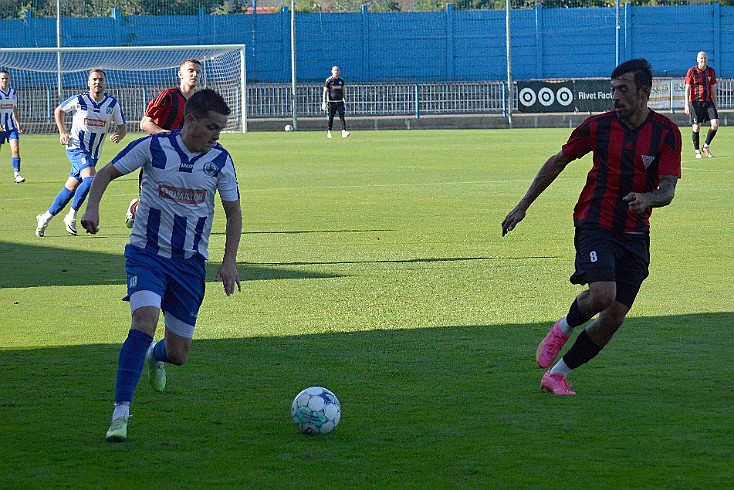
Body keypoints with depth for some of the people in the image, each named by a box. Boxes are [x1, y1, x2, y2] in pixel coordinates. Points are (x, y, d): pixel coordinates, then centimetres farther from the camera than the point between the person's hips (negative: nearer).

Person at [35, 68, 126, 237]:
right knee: (89, 178, -28)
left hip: (93, 153, 4)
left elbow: (122, 128, 4)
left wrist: (119, 135, -19)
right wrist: (62, 132, -1)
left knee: (70, 188, 9)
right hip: (76, 147, -4)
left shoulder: (113, 104, -2)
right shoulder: (79, 100, -8)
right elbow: (58, 110, 9)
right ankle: (72, 216, -15)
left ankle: (45, 218, 22)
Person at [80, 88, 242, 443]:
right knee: (145, 321, -28)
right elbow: (107, 173, 3)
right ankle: (120, 413, -25)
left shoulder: (220, 160, -2)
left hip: (190, 263, 3)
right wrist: (92, 208, -15)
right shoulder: (153, 147, -9)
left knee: (178, 354, 6)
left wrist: (229, 261, -4)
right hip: (147, 253, -3)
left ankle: (156, 356, 47)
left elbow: (233, 213, 7)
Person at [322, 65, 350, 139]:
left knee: (342, 116, -10)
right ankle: (329, 132, 17)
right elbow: (325, 91, -4)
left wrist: (344, 99, 21)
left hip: (340, 102, 2)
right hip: (331, 102, -2)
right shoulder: (328, 80, -3)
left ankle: (344, 132, -19)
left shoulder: (341, 80, 9)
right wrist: (323, 102, -11)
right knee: (331, 117, 4)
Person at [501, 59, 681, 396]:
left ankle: (557, 374, 13)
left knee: (614, 318, -3)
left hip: (635, 235, 2)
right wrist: (523, 206, 13)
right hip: (595, 225, -2)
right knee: (602, 295, -26)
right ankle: (564, 328, 7)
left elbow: (667, 190, -8)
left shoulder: (666, 133, -3)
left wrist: (646, 199, -32)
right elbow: (558, 161, 11)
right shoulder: (598, 126, -2)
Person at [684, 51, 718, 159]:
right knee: (696, 127, -3)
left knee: (715, 124, -9)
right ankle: (697, 151, 11)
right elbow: (687, 88, -3)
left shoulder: (711, 71, 9)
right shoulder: (692, 71, -3)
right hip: (695, 101, -4)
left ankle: (706, 146, 9)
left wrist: (715, 104, 16)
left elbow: (713, 89, 16)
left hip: (708, 101, 4)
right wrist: (686, 105, -10)